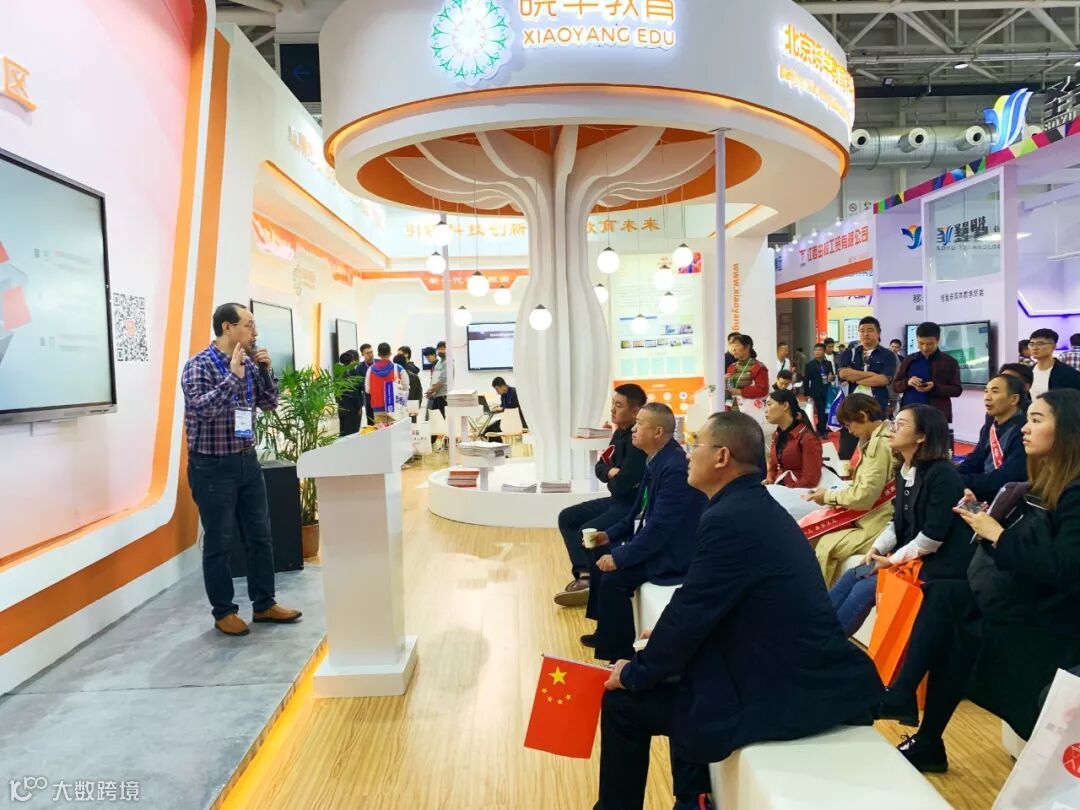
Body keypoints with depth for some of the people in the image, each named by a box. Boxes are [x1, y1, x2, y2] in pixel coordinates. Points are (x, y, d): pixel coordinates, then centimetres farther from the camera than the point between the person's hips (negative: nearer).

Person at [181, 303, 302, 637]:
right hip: (213, 467, -6)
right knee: (219, 543, 5)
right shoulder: (199, 365, -12)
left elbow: (270, 403, 9)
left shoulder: (249, 363, 6)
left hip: (247, 461, 7)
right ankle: (223, 612, 19)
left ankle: (264, 604, 24)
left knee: (260, 536, 12)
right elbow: (202, 407, -25)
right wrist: (233, 376, -24)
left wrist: (265, 370, -4)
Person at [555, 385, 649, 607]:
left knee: (588, 531, -25)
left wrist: (613, 478, -5)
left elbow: (622, 484, -27)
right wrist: (610, 472, -10)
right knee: (567, 517, 5)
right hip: (616, 500, 10)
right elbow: (600, 466, 12)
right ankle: (584, 574, -3)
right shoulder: (620, 433, 8)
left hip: (635, 506, -10)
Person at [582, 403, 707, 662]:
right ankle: (606, 630, 29)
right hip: (653, 539, 10)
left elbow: (660, 527, -28)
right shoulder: (657, 460, 4)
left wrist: (620, 557, -24)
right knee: (600, 555, 13)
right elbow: (641, 509, 15)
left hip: (672, 551, -10)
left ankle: (620, 655, -4)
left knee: (614, 578, -23)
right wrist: (611, 534, 8)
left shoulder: (675, 467, -27)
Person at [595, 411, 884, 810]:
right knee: (683, 664, 26)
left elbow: (689, 613, -16)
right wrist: (670, 632, 18)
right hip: (811, 677, 9)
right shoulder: (758, 506, 8)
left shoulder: (728, 519, -22)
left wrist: (634, 673, -2)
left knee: (622, 701, 2)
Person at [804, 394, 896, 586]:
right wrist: (833, 494, 6)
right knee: (820, 534, 2)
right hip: (871, 520, 9)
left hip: (878, 527, -9)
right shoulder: (878, 439, 11)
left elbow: (865, 496, -21)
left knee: (826, 545, -11)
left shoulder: (879, 444, -19)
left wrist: (828, 496, -7)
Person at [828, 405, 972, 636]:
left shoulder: (942, 474, -19)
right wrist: (876, 549, -2)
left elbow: (933, 535, -22)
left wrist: (893, 560, -16)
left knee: (865, 589, -18)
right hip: (907, 556, 8)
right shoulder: (904, 471, 8)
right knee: (851, 578, -6)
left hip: (938, 564, -8)